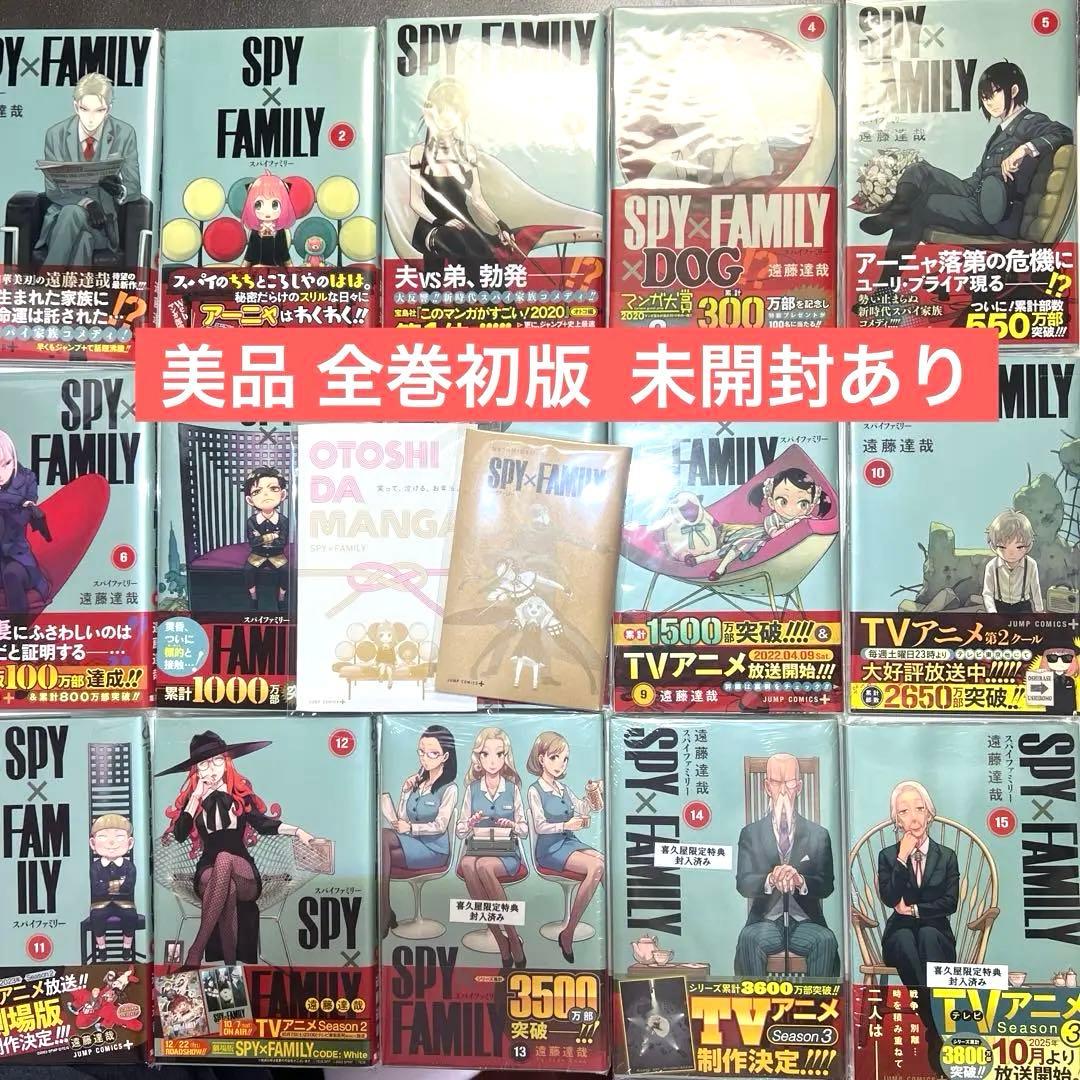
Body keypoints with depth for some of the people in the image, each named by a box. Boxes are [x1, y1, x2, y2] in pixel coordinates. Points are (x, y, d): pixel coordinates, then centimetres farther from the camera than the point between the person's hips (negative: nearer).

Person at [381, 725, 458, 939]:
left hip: (433, 848, -5)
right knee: (383, 838, -27)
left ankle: (383, 918, -14)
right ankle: (385, 914, -22)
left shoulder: (449, 788, -6)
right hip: (410, 841, 5)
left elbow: (440, 826, -13)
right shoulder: (416, 780, 10)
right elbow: (402, 817, 7)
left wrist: (410, 828, -16)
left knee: (381, 851, -26)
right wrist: (406, 791, -5)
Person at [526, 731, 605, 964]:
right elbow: (540, 826, -12)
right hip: (551, 848, -6)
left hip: (571, 841, 6)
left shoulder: (563, 787, 13)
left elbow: (583, 811, 14)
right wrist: (566, 825, -23)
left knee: (605, 861, -21)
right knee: (596, 866, -28)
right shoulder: (535, 790, -5)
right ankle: (568, 933, -21)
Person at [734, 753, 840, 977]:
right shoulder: (751, 833, 9)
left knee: (826, 941, -30)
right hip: (766, 922, 0)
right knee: (748, 939, -32)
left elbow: (827, 885, 3)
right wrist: (770, 880, -24)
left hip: (806, 922, 1)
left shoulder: (818, 834, 11)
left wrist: (800, 881, -21)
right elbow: (743, 883, -1)